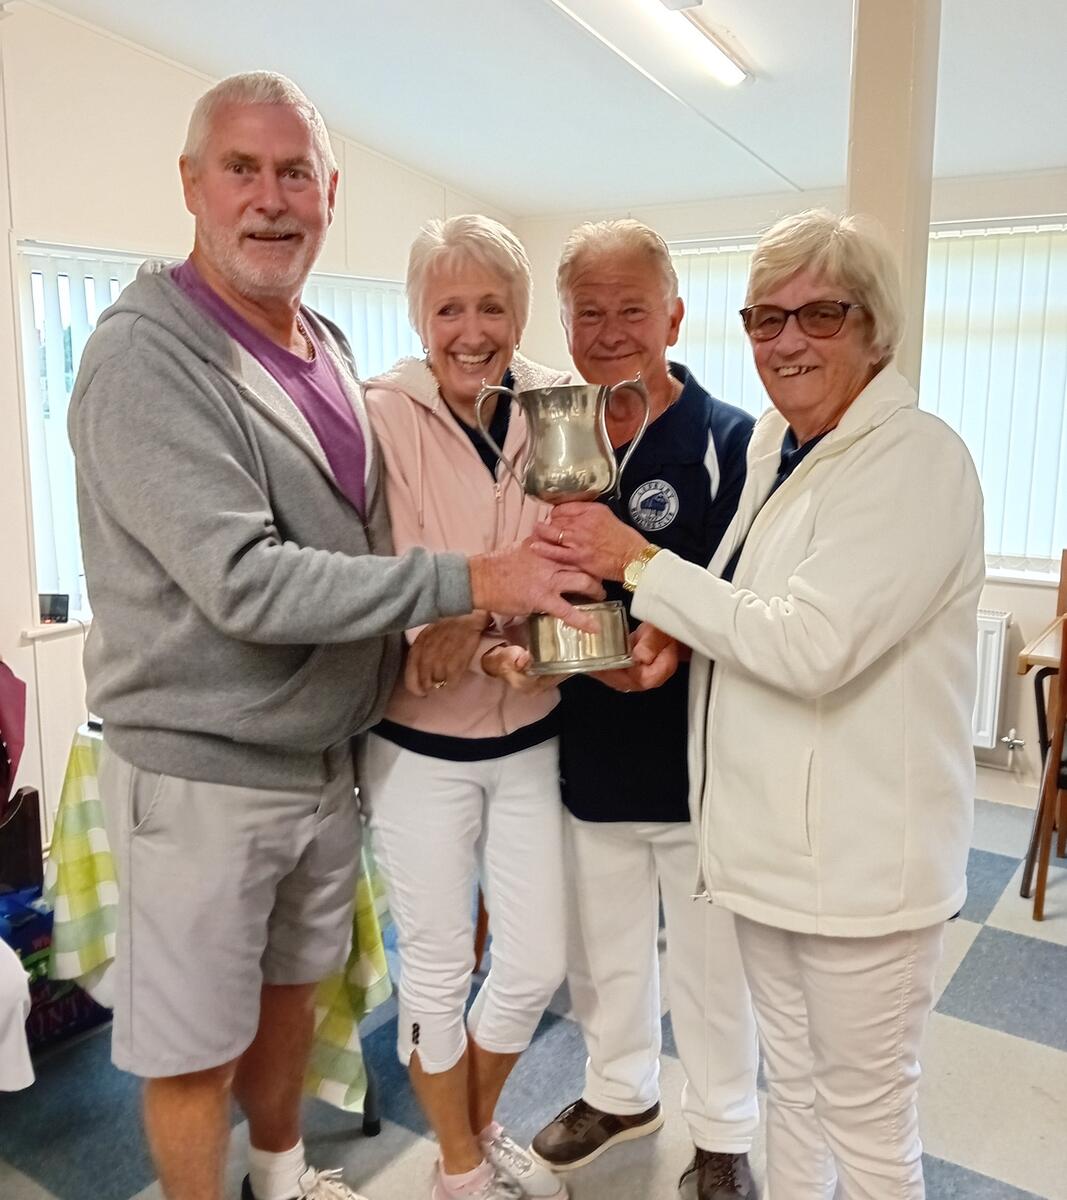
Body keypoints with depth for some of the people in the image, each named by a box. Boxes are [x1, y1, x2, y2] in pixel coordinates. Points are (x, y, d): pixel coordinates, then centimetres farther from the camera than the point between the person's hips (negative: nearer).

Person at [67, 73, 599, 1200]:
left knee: (292, 984, 25)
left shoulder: (327, 346, 6)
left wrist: (461, 638, 1)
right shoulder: (145, 355, -19)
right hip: (200, 775, -7)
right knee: (197, 1043, 11)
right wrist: (465, 581, -25)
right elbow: (246, 585, -26)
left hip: (322, 756, 7)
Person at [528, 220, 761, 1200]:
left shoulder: (733, 442, -12)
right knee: (602, 950, 23)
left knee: (710, 963, 15)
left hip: (700, 763, -4)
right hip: (590, 758, 5)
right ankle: (621, 1092, 49)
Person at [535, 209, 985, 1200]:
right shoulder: (772, 445, 8)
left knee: (866, 1116, 13)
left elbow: (811, 644, -26)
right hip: (772, 836, 8)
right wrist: (675, 629, -4)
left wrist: (638, 562, -18)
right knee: (791, 1080, 24)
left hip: (860, 855, -7)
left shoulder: (917, 460, -17)